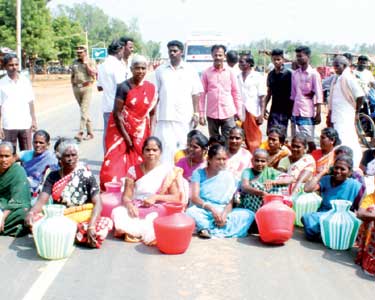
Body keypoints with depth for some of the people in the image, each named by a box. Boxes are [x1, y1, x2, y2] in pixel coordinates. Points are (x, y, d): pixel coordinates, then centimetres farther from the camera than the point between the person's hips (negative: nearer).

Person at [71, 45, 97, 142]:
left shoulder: (90, 62, 1)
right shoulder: (75, 62, 15)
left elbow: (93, 74, -11)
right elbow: (72, 75, 23)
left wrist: (86, 64, -12)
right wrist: (73, 83, 11)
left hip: (87, 88, -6)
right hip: (76, 88, 6)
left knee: (84, 110, -14)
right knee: (84, 110, 9)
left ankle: (80, 133, -20)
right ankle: (90, 132, 17)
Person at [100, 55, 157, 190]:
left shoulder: (151, 88, 2)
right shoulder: (123, 87, -12)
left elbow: (152, 112, 8)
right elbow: (117, 113, -13)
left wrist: (151, 134, 0)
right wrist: (126, 137, -13)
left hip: (140, 132, 5)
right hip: (121, 130, -4)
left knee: (139, 164, 8)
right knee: (116, 164, -5)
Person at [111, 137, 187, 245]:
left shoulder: (168, 171, -1)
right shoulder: (133, 170, 5)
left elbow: (177, 198, -4)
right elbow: (126, 196, 1)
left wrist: (156, 197, -18)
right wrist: (129, 205, -23)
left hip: (157, 210, -3)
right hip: (136, 209, 3)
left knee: (153, 219, -38)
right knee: (117, 213, -28)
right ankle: (149, 232, -26)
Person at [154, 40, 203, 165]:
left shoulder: (190, 70, 6)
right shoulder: (160, 70, 8)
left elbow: (195, 94, 7)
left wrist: (195, 113, 1)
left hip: (185, 117, 0)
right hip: (165, 116, 0)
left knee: (183, 146, 2)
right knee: (166, 147, -4)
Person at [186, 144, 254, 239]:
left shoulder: (229, 176, 8)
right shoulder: (199, 173, 4)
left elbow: (230, 203, 3)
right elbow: (195, 198, -7)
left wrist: (224, 214, -19)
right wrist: (211, 208, -23)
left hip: (222, 212, 3)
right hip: (203, 211, -3)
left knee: (248, 214, -23)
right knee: (190, 212, -35)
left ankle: (209, 229, -34)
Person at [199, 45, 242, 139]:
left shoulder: (230, 72, 3)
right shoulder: (206, 73, 1)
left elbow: (236, 93, 6)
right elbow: (203, 95, 3)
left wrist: (239, 112, 3)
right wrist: (201, 114, -1)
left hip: (228, 114, 0)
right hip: (212, 114, 0)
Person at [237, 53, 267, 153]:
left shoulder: (258, 77, -3)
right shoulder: (238, 77, 9)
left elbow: (262, 97, -5)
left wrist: (262, 114, -11)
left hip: (253, 113, -4)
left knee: (254, 141, 2)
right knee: (245, 140, 8)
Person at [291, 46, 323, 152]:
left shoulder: (313, 74, -5)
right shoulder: (294, 74, 11)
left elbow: (319, 95, -7)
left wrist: (318, 114, -11)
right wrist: (290, 111, 12)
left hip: (307, 113, -5)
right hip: (295, 112, 5)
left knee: (309, 141, -1)